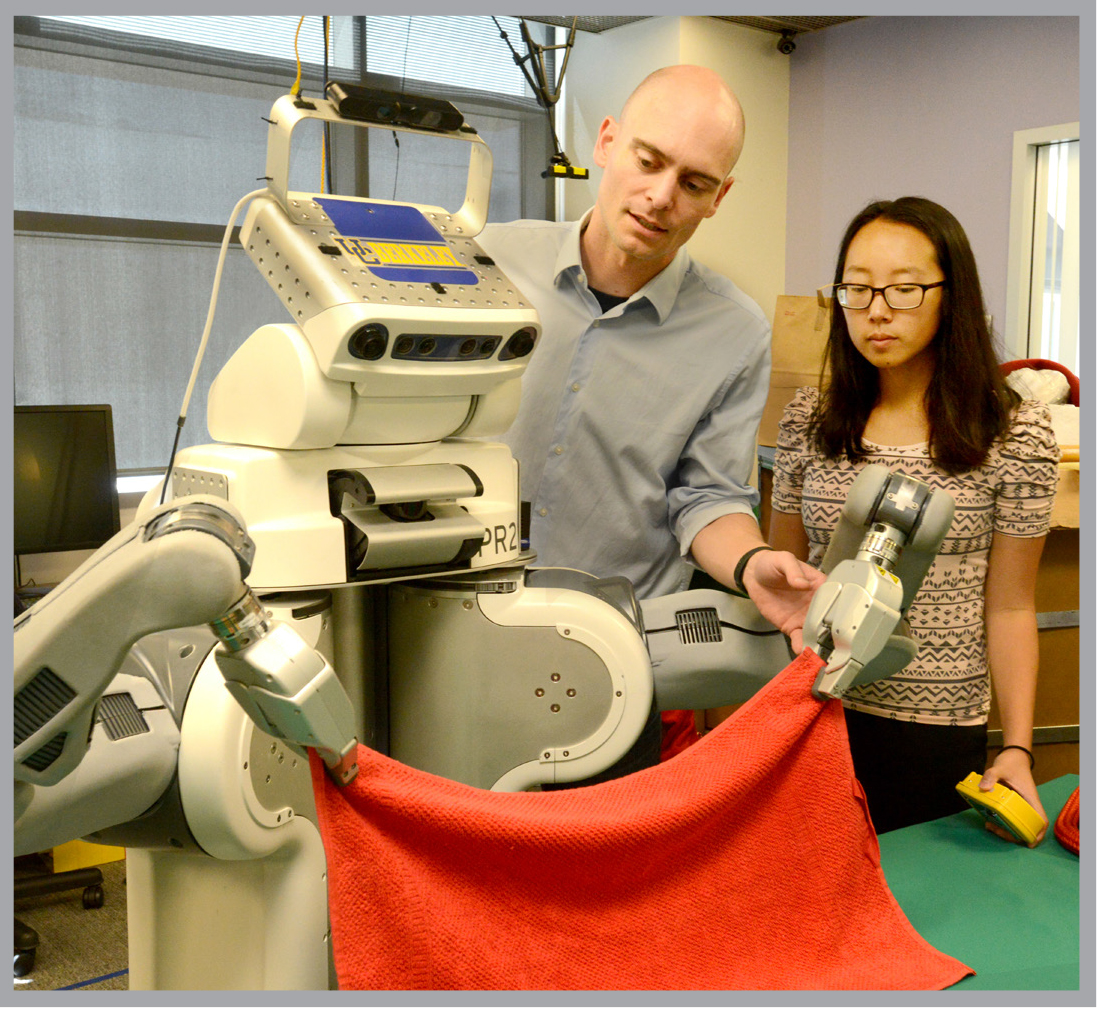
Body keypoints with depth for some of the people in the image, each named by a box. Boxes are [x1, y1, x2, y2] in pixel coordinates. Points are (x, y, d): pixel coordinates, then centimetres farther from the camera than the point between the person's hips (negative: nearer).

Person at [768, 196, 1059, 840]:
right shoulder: (808, 420, 1)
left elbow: (1009, 606, -3)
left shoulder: (1017, 435, -7)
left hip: (939, 733, -2)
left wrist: (1018, 749, -8)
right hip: (812, 713, 2)